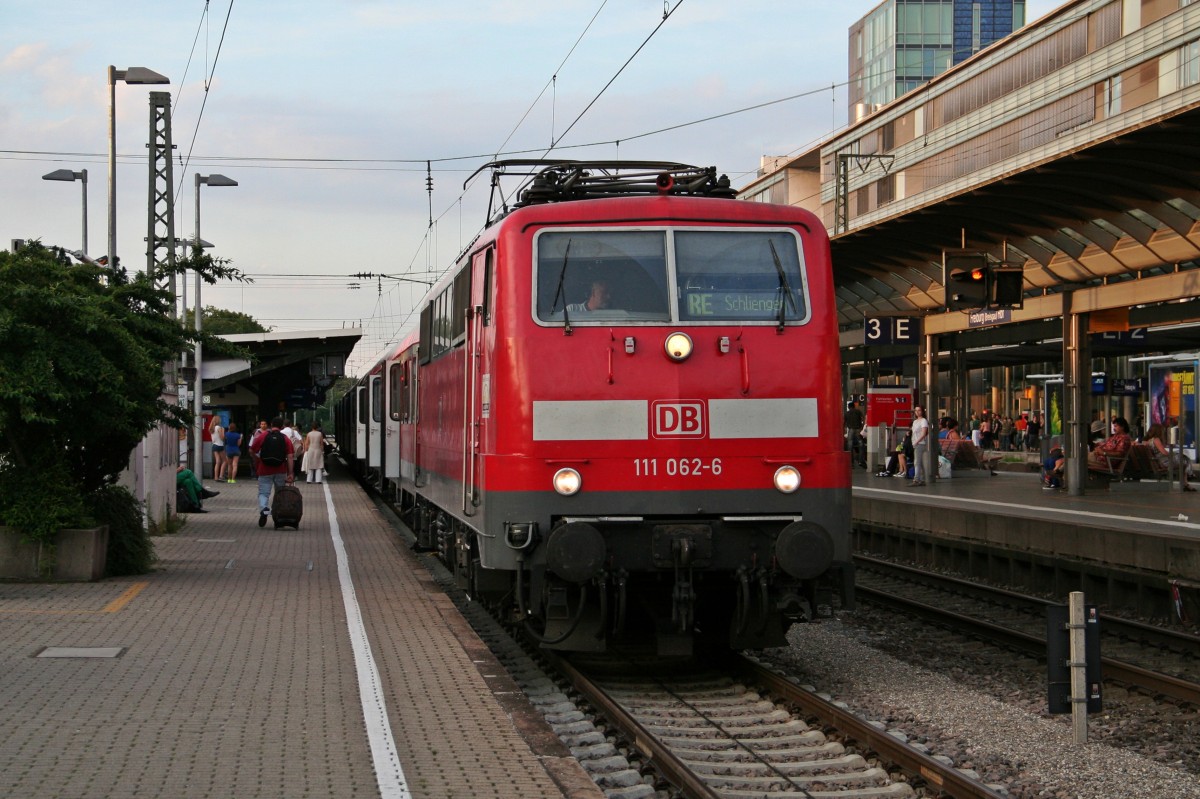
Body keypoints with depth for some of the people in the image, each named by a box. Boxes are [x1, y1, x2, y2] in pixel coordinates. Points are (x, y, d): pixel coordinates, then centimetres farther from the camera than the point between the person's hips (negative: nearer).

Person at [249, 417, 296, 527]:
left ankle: (264, 509, -28)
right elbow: (290, 457, -7)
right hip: (281, 471, 1)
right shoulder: (285, 438, 2)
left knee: (263, 493, 1)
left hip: (265, 470, -1)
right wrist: (290, 474, -8)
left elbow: (252, 452, 1)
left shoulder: (262, 435, -1)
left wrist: (257, 461, 19)